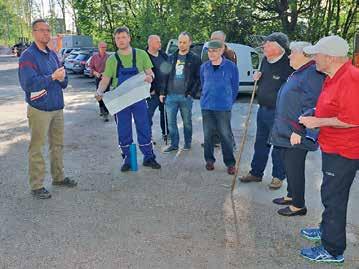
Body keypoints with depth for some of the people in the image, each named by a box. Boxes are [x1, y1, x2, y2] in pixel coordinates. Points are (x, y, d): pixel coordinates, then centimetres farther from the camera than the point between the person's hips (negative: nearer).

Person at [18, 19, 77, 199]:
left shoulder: (52, 54, 12)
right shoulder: (27, 56, -10)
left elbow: (63, 83, 13)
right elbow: (28, 84, -21)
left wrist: (62, 78, -10)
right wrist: (52, 77, -19)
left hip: (57, 107, 7)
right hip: (39, 109, -7)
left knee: (57, 144, 16)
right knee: (37, 148, 0)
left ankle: (58, 177, 31)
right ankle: (36, 186, 9)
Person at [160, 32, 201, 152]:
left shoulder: (195, 59, 1)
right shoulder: (171, 58, 12)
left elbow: (198, 78, -3)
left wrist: (192, 93, -12)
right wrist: (162, 92, 6)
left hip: (186, 96, -3)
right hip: (171, 95, 3)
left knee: (187, 121, 8)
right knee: (171, 121, 5)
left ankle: (187, 143, 23)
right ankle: (174, 144, 16)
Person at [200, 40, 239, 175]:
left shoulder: (231, 66, -5)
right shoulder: (204, 67, 4)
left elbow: (235, 87, 3)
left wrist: (228, 102, 7)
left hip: (223, 107, -3)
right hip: (206, 106, 3)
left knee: (226, 135, 0)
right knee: (208, 134, 10)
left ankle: (230, 163, 12)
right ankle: (209, 160, 24)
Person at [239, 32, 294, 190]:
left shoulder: (288, 64, -18)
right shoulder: (265, 61, 6)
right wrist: (257, 78, 2)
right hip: (262, 110, 8)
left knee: (279, 146, 6)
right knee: (260, 143, 18)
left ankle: (278, 177, 23)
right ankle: (256, 173, 32)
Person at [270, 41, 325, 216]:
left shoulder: (312, 74, -17)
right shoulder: (298, 73, 16)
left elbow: (311, 106, -24)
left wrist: (299, 131, -25)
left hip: (296, 134, -10)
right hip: (287, 130, 10)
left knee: (294, 167, -1)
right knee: (288, 163, 19)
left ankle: (298, 205, 13)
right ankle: (291, 195, 35)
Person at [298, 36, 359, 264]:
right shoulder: (334, 76, 9)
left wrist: (318, 122, -21)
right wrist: (315, 116, 9)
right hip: (332, 148, 10)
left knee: (334, 199, 0)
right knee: (330, 194, 24)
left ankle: (333, 250, 15)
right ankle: (327, 229, 44)